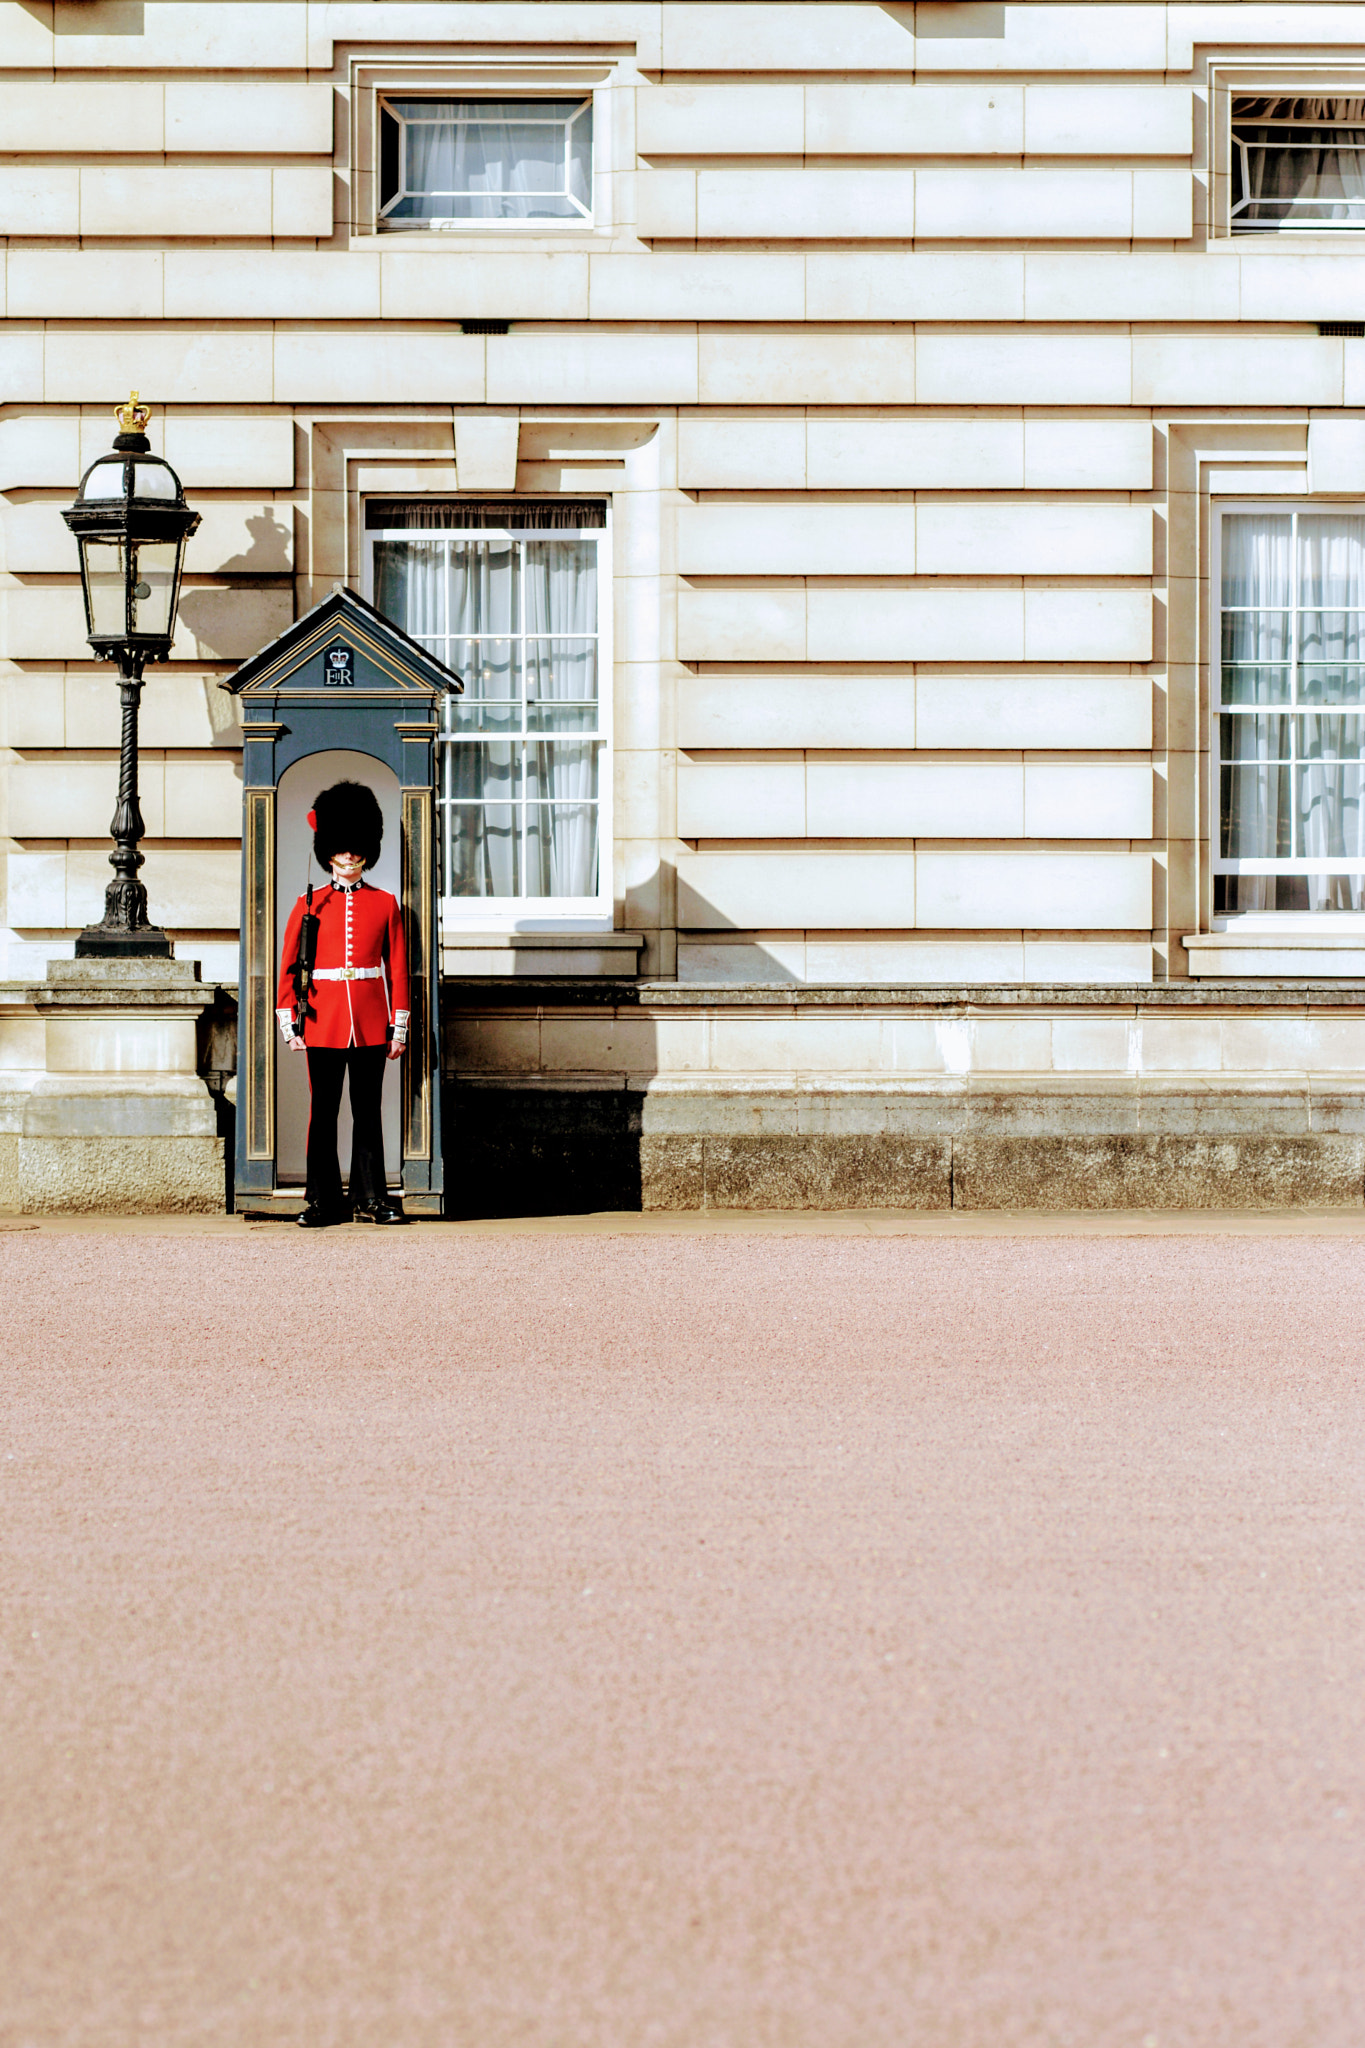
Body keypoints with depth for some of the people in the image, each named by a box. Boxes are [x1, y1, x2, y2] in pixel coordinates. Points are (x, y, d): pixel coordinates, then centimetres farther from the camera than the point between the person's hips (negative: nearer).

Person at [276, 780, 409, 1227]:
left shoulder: (385, 904, 6)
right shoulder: (309, 904, 4)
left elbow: (398, 968, 7)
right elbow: (288, 967, 5)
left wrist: (399, 1026, 3)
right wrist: (289, 1022, -1)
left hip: (371, 1024, 1)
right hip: (324, 1023, -1)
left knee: (367, 1112, 5)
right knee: (323, 1112, 1)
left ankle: (370, 1198, 10)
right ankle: (323, 1200, 6)